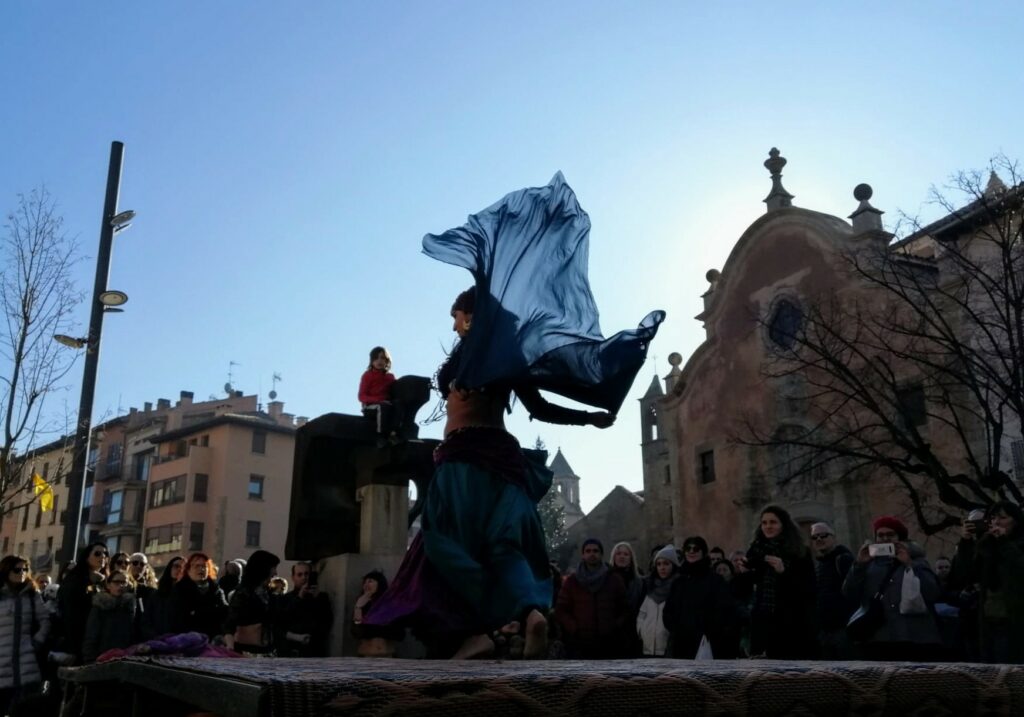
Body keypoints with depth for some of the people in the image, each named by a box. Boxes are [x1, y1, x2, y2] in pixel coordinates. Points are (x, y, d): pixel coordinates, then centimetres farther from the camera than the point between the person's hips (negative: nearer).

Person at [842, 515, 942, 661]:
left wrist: (909, 564, -8)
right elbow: (849, 594, 6)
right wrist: (859, 564, -5)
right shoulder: (870, 565, 18)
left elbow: (932, 593, -3)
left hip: (914, 641, -1)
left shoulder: (917, 563, 14)